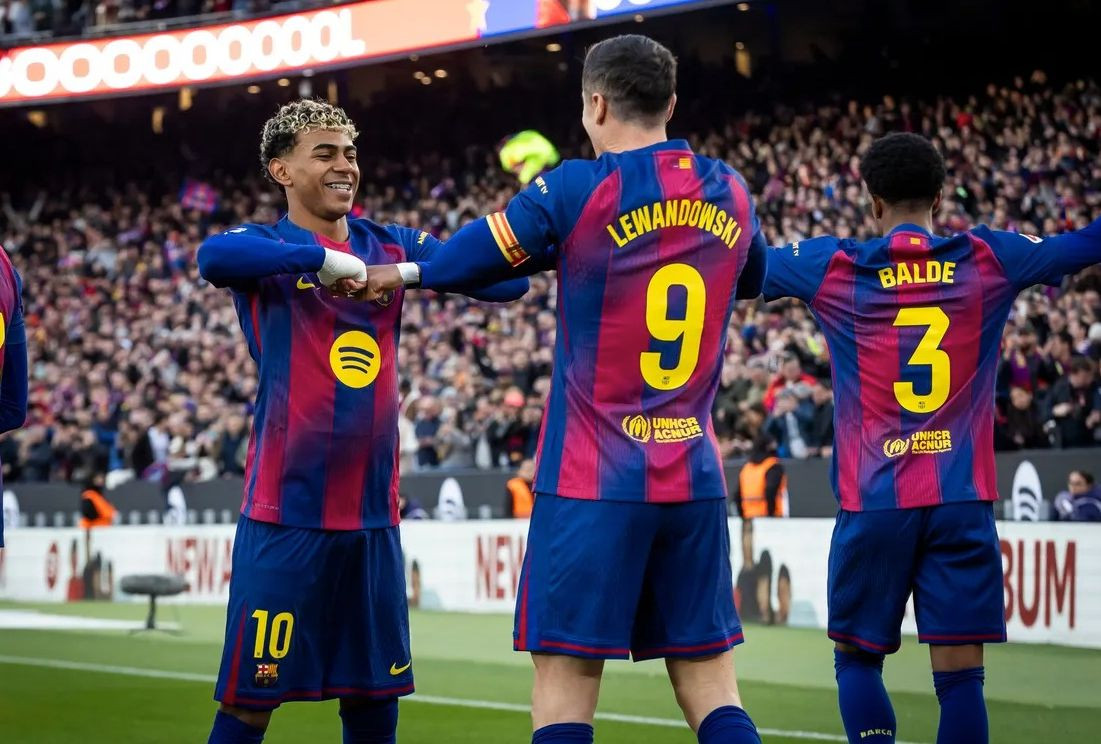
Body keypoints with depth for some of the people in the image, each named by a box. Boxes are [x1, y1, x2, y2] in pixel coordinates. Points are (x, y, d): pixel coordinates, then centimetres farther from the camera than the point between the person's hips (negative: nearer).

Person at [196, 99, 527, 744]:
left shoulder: (392, 248, 12)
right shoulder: (267, 249, -2)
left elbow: (505, 281, 4)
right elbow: (214, 258, -26)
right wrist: (325, 259, -32)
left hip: (373, 514, 5)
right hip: (287, 515, -5)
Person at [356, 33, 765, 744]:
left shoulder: (578, 189, -9)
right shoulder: (730, 193, 7)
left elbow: (478, 254, 3)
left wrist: (399, 273, 23)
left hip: (593, 480, -4)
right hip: (695, 479, 5)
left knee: (565, 684, -1)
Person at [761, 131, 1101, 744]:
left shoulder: (833, 268, 0)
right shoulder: (990, 259, 2)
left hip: (874, 503, 0)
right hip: (963, 502, 1)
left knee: (858, 658, 14)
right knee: (960, 674, 1)